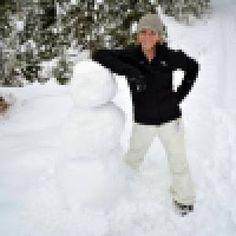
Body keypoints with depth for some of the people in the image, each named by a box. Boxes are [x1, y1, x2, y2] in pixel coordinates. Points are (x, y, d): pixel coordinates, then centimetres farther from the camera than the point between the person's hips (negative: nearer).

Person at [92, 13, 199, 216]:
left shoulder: (169, 56, -13)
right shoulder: (130, 55, -15)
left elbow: (193, 67, 4)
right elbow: (99, 55, -27)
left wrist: (180, 94, -5)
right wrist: (130, 72, -37)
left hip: (170, 119, 0)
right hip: (143, 121, 1)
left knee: (178, 161, 12)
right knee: (134, 155, 23)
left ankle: (184, 197, 36)